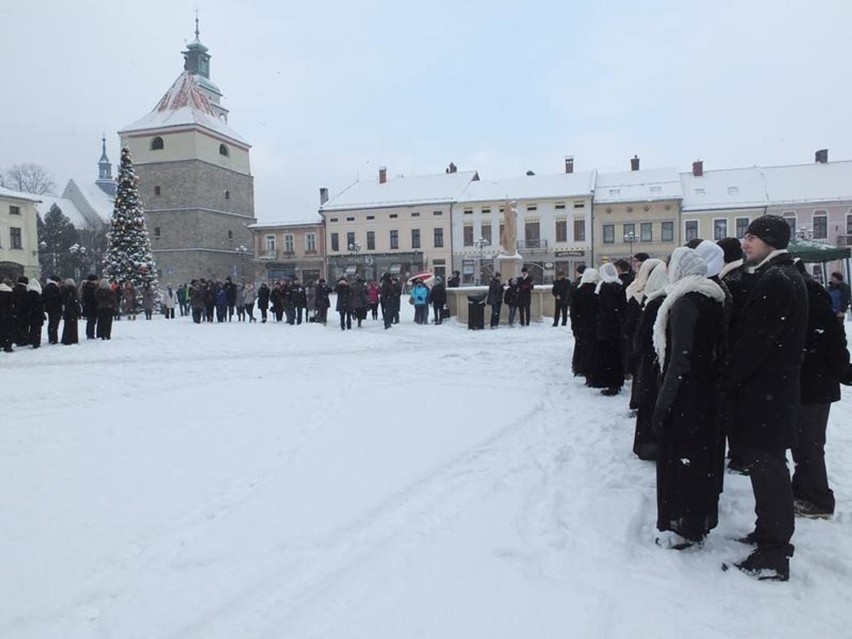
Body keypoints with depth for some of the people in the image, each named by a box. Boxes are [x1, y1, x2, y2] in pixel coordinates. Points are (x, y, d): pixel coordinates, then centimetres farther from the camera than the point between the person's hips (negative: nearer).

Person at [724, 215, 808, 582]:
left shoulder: (774, 281, -18)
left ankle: (774, 556, 6)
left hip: (764, 392, -10)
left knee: (767, 468, -3)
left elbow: (754, 342, -22)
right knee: (767, 466, 18)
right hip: (774, 389, 10)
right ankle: (769, 533, 32)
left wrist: (728, 381, -11)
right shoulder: (783, 276, 14)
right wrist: (735, 380, 13)